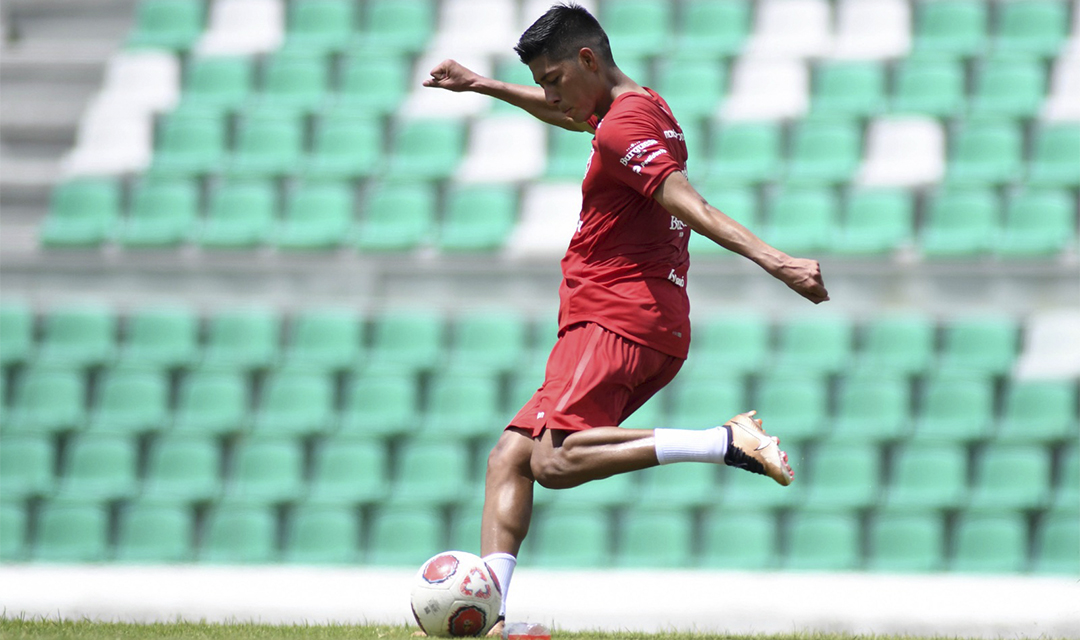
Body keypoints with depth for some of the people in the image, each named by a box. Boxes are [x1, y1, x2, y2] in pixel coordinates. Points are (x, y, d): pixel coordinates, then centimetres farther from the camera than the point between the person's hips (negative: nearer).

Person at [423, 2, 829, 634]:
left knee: (553, 460, -28)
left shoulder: (623, 128, -12)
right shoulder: (644, 109, 20)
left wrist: (776, 262, -34)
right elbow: (569, 114, 42)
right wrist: (483, 85, 49)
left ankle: (726, 442, -29)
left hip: (616, 321, -11)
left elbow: (691, 207, -23)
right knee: (509, 457, 5)